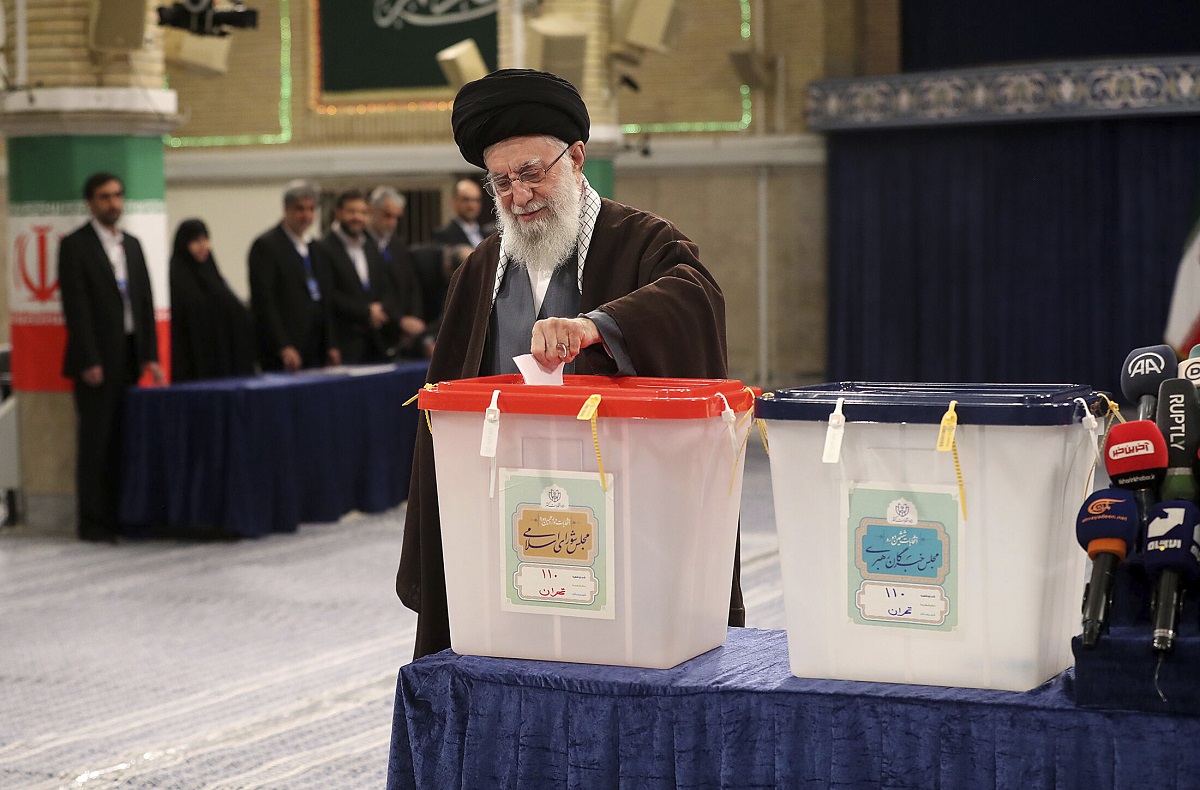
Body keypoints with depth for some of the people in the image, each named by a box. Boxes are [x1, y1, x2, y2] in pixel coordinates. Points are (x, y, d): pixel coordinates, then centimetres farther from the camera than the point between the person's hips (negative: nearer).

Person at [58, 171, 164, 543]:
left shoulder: (131, 245, 15)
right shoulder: (75, 245, -4)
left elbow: (145, 301, 14)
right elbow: (75, 306, -10)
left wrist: (150, 355, 6)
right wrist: (89, 361, -16)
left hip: (130, 357, 6)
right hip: (97, 359, -6)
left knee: (122, 441, 6)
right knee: (95, 442, -2)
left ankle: (118, 515, 12)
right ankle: (93, 523, 2)